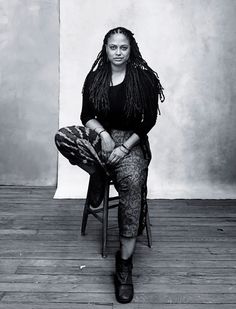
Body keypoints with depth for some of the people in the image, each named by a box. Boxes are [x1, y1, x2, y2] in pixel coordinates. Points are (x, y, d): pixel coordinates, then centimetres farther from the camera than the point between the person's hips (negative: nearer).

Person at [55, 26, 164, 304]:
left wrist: (124, 147, -13)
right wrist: (102, 133, -17)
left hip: (131, 142, -2)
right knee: (62, 136, -28)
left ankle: (124, 264, -24)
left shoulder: (143, 78, -1)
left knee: (132, 181, -33)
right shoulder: (95, 77, 6)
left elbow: (149, 119, -3)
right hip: (100, 136, 3)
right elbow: (86, 115, 5)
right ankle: (98, 174, -3)